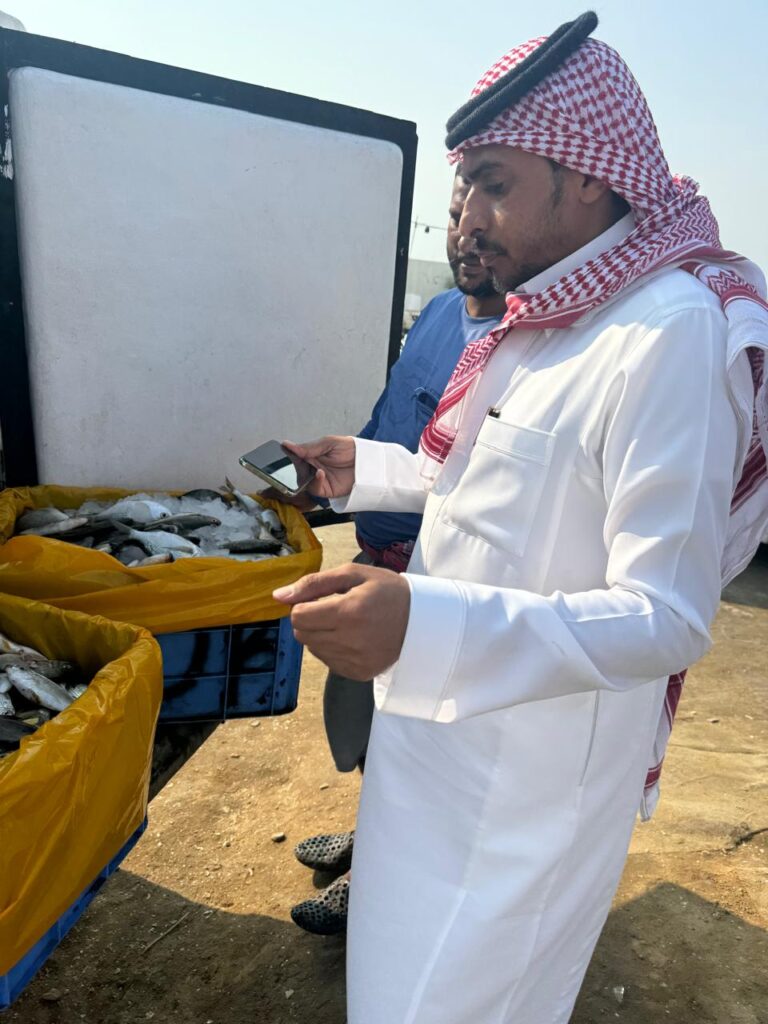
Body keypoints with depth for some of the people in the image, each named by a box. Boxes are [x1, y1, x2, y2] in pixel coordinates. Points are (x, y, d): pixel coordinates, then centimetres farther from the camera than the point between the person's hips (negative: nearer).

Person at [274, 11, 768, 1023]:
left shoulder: (671, 332, -23)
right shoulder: (547, 318, 8)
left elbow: (670, 618, -27)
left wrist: (427, 627, -40)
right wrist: (368, 470, 8)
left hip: (528, 780, -8)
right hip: (451, 728, 9)